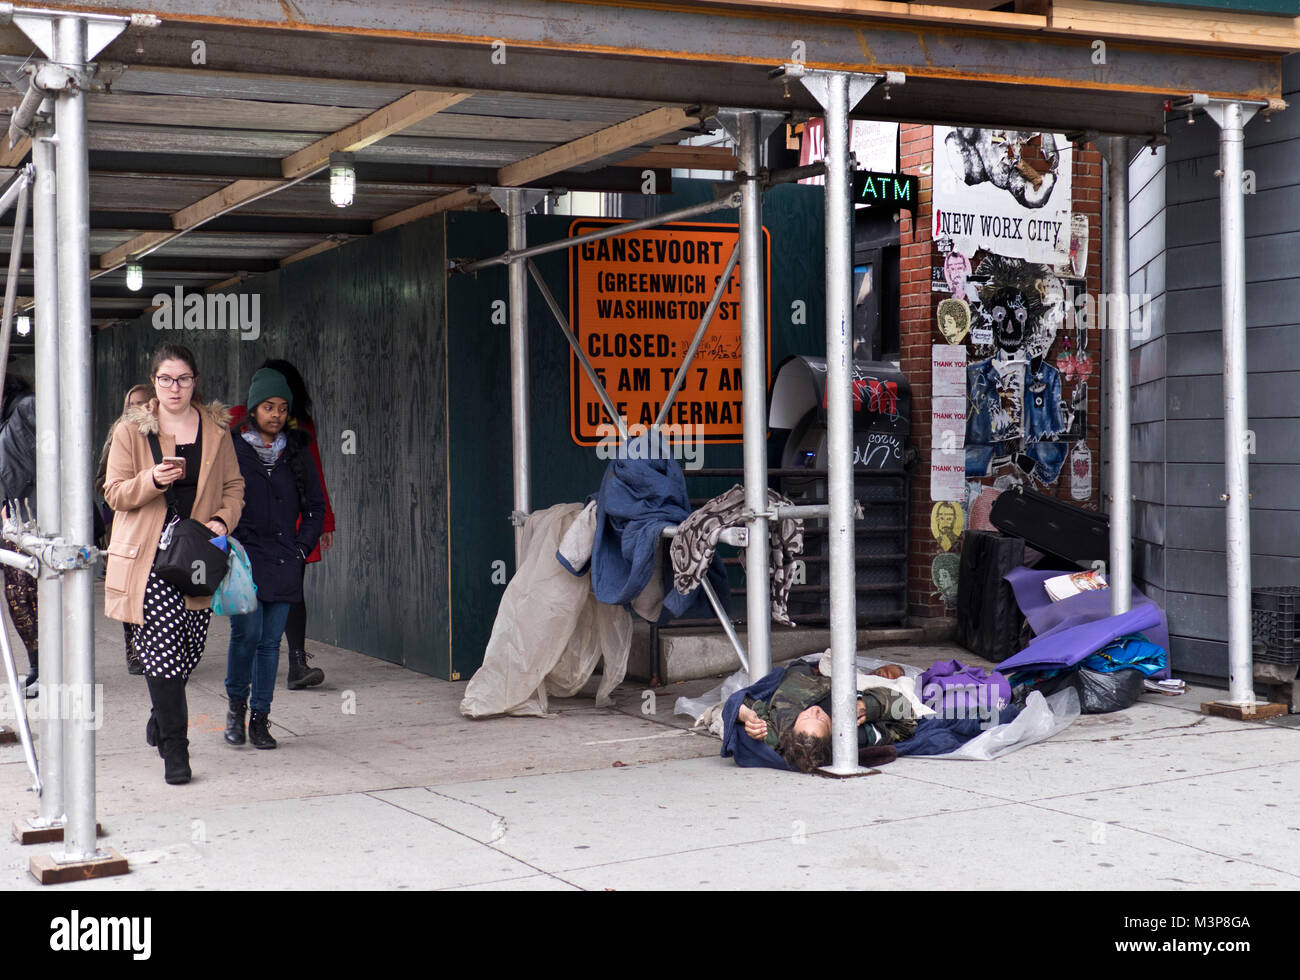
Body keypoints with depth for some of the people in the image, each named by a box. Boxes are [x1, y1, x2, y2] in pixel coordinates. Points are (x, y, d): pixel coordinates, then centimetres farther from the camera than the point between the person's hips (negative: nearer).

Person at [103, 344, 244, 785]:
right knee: (163, 646, -11)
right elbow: (115, 493, 0)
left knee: (190, 648, 6)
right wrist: (153, 480, -18)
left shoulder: (215, 429, 10)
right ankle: (174, 747, -5)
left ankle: (162, 716, 34)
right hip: (150, 554, -3)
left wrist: (222, 519, -3)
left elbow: (233, 486, 16)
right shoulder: (131, 430, 2)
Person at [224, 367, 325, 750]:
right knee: (247, 632, -14)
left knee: (270, 641, 3)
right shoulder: (230, 448, 1)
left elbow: (315, 506, 17)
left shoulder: (297, 452, 12)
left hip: (283, 563, 3)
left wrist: (302, 547, 7)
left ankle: (259, 719, 11)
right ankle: (236, 705, 9)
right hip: (243, 559, -3)